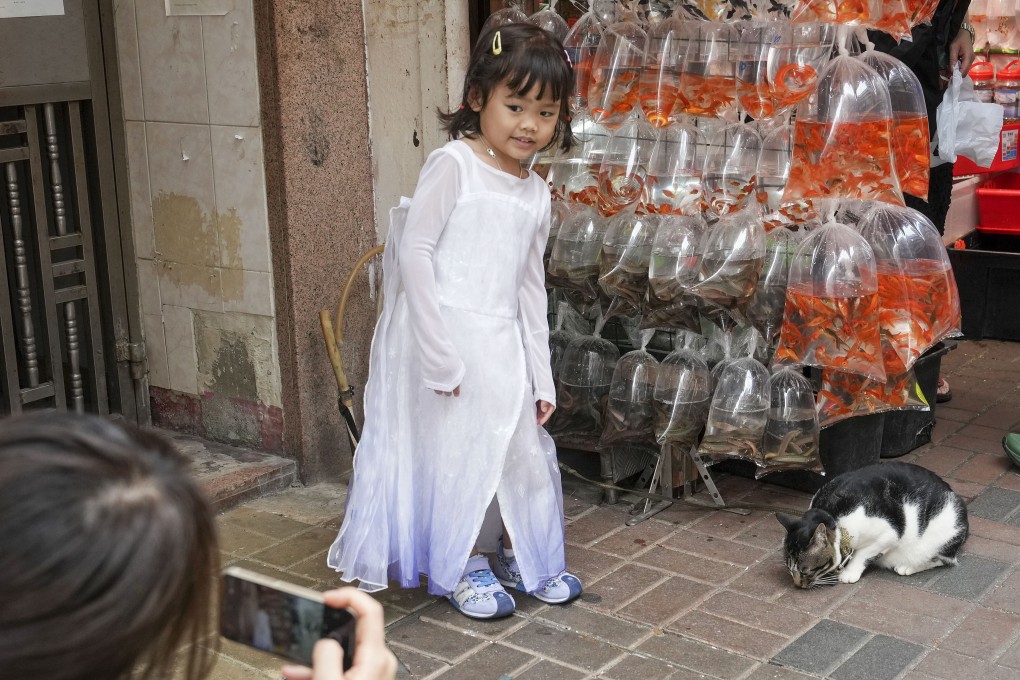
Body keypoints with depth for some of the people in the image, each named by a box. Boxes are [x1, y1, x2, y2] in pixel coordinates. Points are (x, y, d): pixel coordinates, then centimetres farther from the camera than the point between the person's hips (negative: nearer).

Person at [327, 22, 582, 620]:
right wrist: (438, 352, -19)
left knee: (522, 447, 12)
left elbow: (530, 285, 14)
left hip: (503, 343, 6)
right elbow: (414, 251, -15)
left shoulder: (537, 194, 9)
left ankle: (520, 555, 33)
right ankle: (464, 567, 22)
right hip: (447, 337, -6)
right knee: (458, 447, 2)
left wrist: (541, 374, 12)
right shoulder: (453, 165, -11)